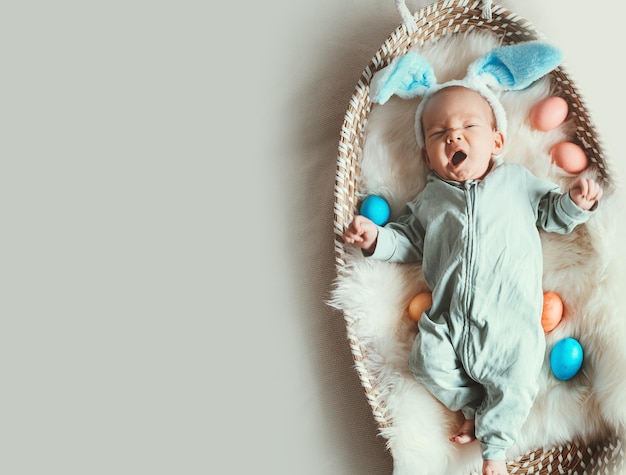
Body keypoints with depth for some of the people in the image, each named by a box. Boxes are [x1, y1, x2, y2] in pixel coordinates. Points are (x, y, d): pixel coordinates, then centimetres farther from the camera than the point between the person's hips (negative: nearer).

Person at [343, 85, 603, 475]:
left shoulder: (517, 180, 12)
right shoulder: (430, 199, 16)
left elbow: (551, 213, 15)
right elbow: (409, 240, 20)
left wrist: (576, 201, -5)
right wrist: (376, 238, 3)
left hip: (511, 315, -2)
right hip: (451, 317, 2)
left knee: (517, 383, -11)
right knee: (429, 363, -11)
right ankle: (475, 407, 16)